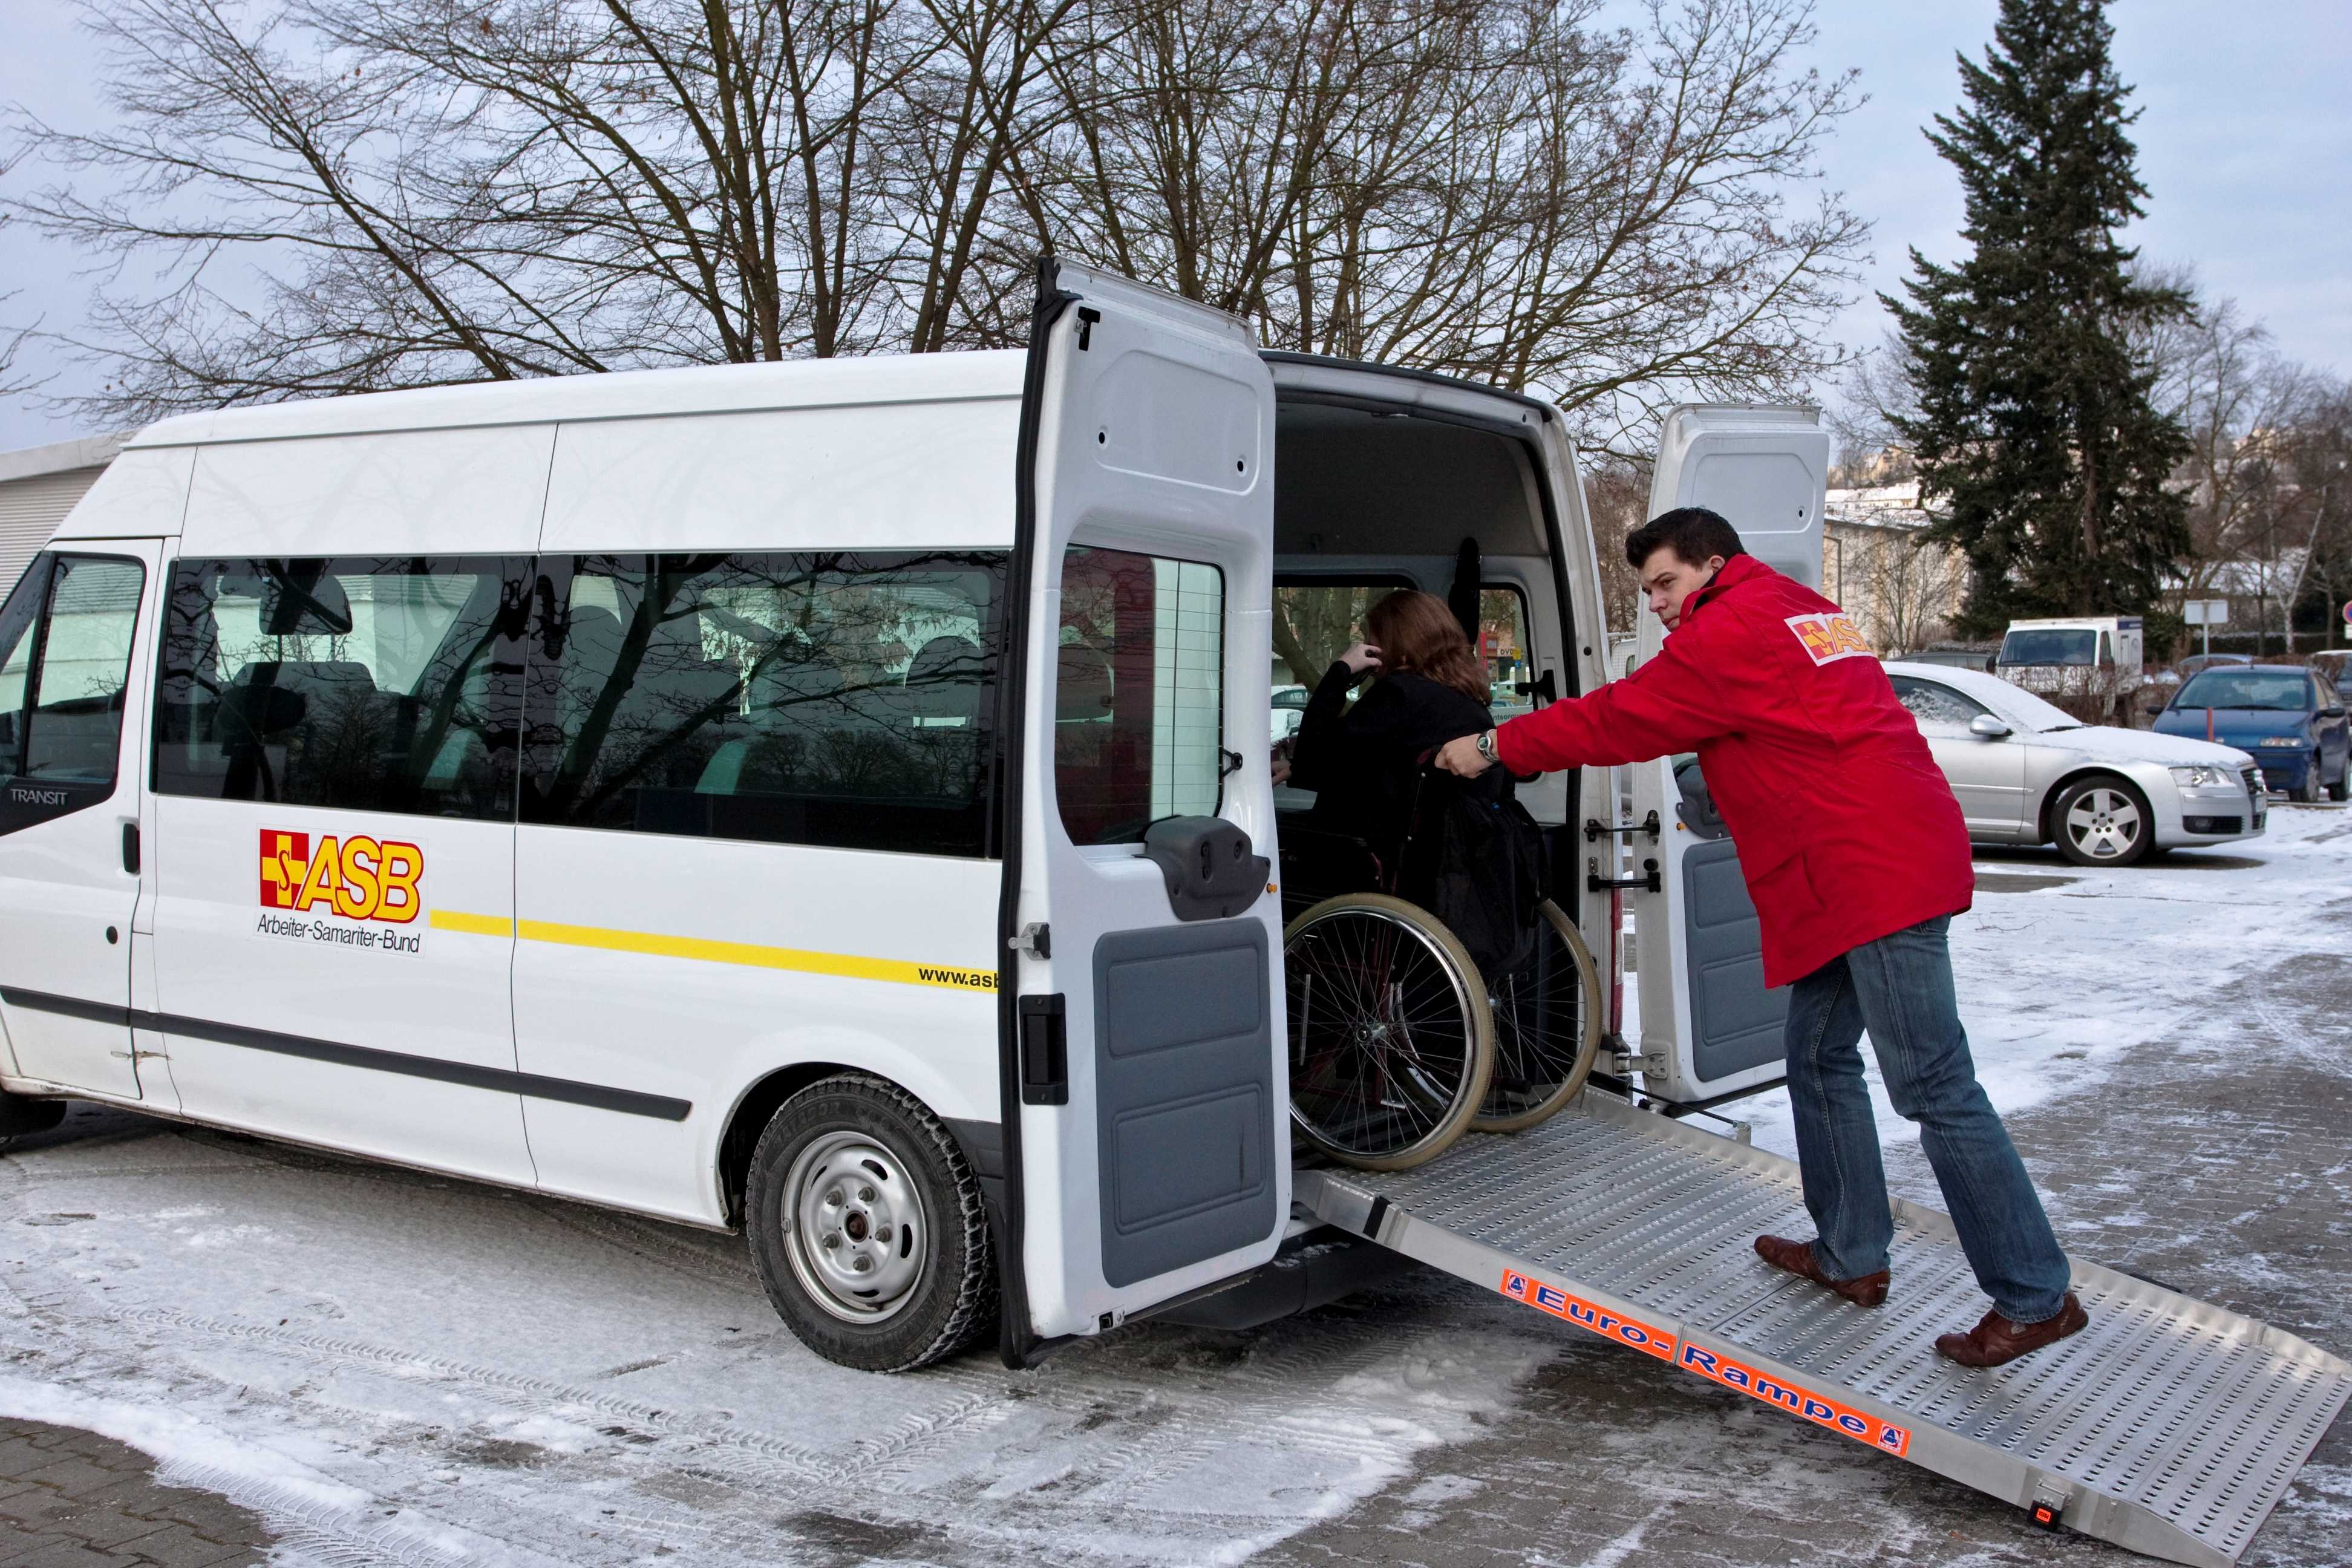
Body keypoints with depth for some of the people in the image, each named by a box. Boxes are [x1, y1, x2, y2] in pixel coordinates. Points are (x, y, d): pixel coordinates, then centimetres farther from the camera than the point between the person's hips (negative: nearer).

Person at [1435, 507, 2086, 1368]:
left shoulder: (1730, 635, -9)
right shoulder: (1809, 613, 21)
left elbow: (1618, 720, -4)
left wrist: (1496, 747, 5)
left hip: (1876, 876, -11)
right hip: (1872, 872, 11)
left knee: (1934, 1088, -8)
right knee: (1820, 1058, 17)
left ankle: (2036, 1297, -4)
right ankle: (1851, 1256, 26)